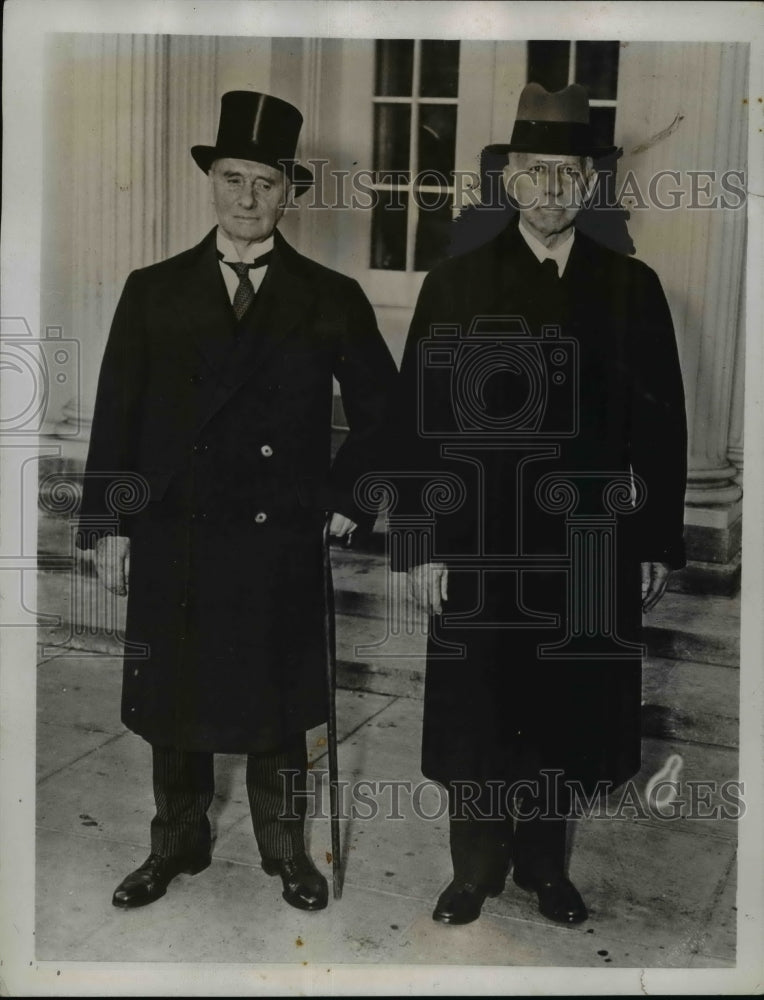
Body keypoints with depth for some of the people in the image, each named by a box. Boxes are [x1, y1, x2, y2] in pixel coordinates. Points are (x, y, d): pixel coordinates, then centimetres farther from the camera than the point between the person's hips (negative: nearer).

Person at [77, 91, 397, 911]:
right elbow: (116, 414, 3)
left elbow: (381, 410, 8)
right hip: (172, 539, 1)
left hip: (281, 542, -1)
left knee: (276, 706, 11)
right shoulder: (153, 291, 3)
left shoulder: (331, 299, 1)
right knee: (171, 705, 12)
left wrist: (346, 499, 2)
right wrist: (108, 524, -1)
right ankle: (176, 846, 32)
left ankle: (286, 849, 30)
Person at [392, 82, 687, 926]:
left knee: (570, 715, 11)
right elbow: (418, 420, -2)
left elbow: (660, 421, 4)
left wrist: (658, 541, 2)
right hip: (479, 539, -1)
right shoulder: (456, 283, 1)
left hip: (592, 543, 1)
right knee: (476, 713, 9)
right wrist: (421, 545, -7)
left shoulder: (632, 286, 4)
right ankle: (476, 869, 30)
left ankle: (544, 863, 33)